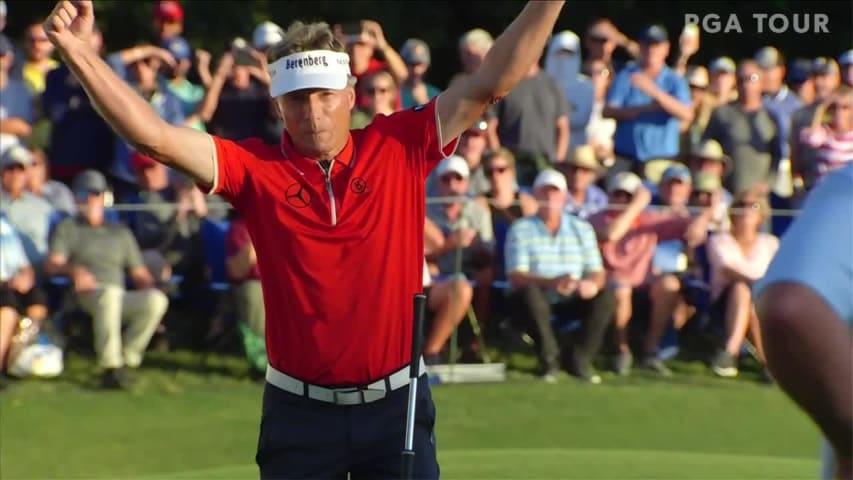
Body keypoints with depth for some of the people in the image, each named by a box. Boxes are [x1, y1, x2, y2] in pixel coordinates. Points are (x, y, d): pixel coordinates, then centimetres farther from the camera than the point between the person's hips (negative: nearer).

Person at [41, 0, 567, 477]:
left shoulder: (400, 149, -1)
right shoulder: (256, 169, -3)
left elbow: (491, 84, -4)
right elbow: (155, 136, -12)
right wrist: (80, 52, -22)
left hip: (397, 402, 0)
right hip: (300, 409, 0)